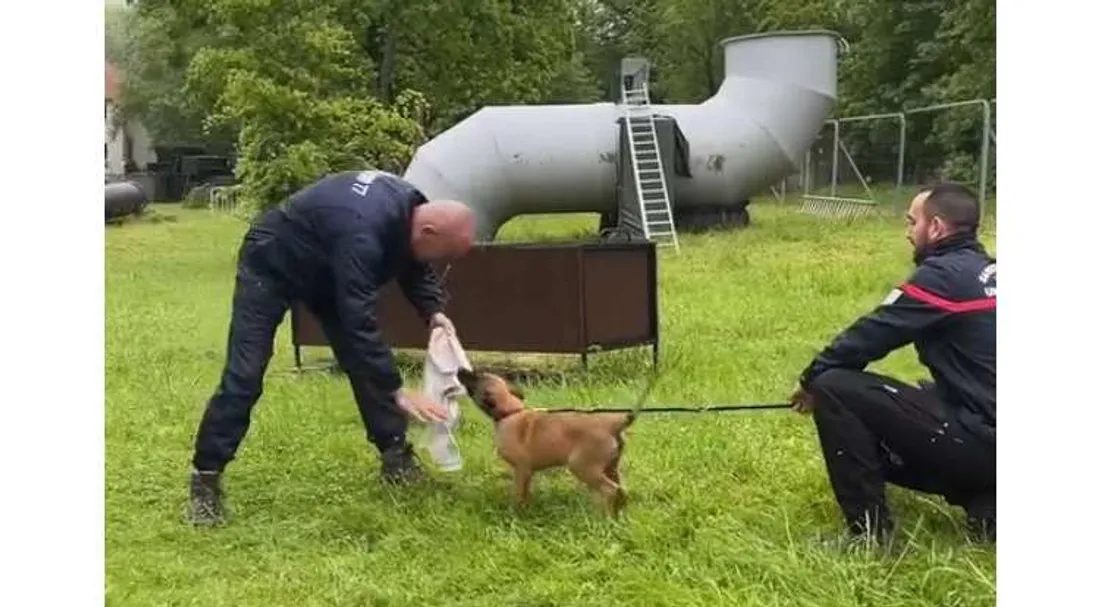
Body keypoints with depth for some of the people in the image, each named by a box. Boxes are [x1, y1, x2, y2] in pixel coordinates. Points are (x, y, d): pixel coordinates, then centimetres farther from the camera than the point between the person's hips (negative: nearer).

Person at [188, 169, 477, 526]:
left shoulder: (411, 209, -16)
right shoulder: (361, 233, -43)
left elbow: (414, 266, 3)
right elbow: (359, 323, -43)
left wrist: (433, 312, -15)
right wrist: (398, 393, -41)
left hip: (324, 269, 8)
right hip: (271, 266, -8)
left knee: (366, 362, 1)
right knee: (244, 376, -12)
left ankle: (396, 457, 10)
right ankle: (206, 478, -3)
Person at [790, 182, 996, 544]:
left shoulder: (945, 274, -14)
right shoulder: (986, 273, 13)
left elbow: (871, 334, -12)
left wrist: (812, 378, 3)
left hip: (977, 438, -9)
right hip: (985, 432, 9)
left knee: (833, 389, -10)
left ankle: (869, 529, -5)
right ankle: (984, 504, 11)